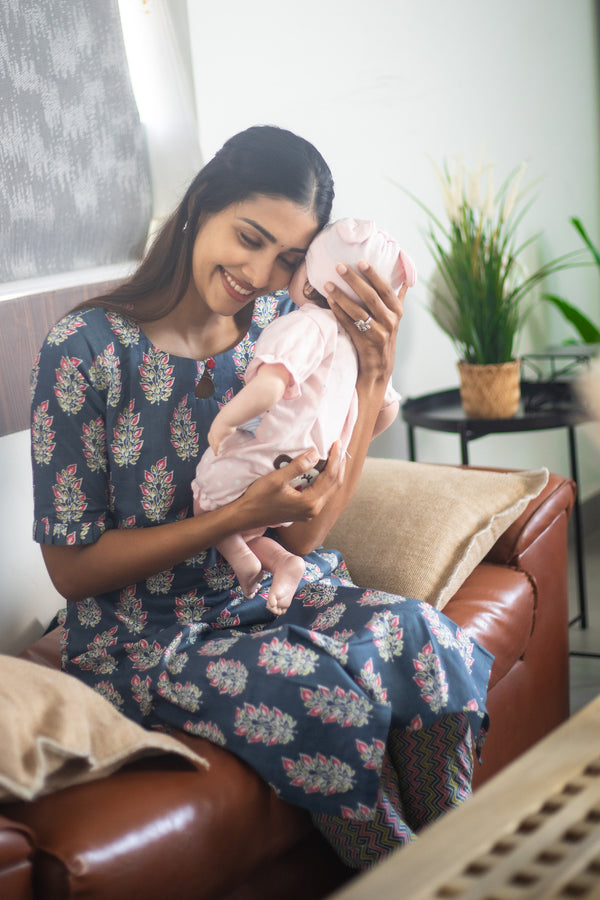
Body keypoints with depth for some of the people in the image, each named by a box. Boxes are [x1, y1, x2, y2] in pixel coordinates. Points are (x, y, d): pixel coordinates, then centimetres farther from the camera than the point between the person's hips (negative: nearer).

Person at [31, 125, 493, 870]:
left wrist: (373, 376, -16)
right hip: (146, 634, -4)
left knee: (425, 641, -23)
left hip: (275, 595, 5)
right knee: (322, 696, -30)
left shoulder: (282, 327, 0)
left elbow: (303, 534, -6)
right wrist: (240, 517, -23)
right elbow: (72, 569, -12)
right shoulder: (88, 349, -14)